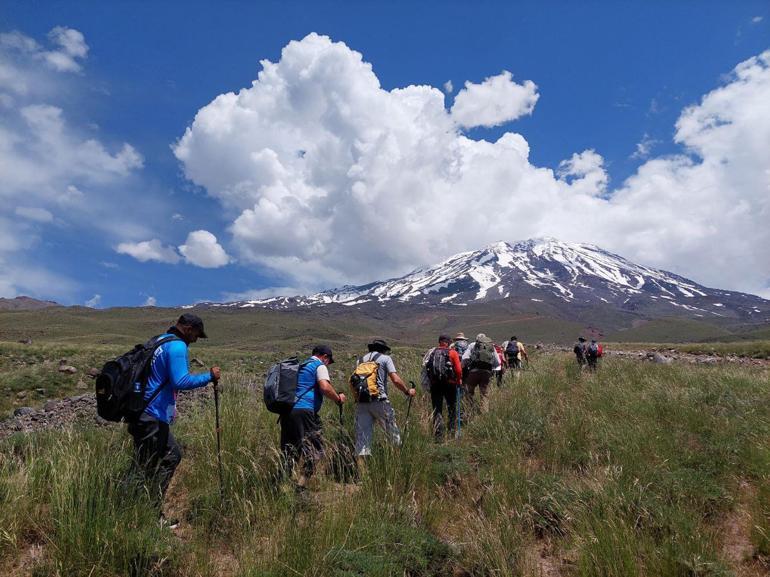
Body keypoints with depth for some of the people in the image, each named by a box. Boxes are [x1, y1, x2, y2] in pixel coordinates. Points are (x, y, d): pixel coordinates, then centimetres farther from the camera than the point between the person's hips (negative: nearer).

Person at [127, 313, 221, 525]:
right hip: (153, 418, -10)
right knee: (148, 470, 0)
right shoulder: (177, 346, -14)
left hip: (145, 415, 10)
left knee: (172, 456, 18)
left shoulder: (160, 341, 16)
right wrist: (209, 376, -13)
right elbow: (181, 381, -24)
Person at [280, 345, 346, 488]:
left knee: (289, 451, 13)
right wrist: (338, 398, -1)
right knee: (314, 449, -1)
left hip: (286, 410, 8)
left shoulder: (299, 366, 26)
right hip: (304, 411, -8)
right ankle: (301, 484, -7)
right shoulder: (320, 366, 2)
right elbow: (325, 387, -15)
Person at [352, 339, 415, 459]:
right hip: (379, 400, -4)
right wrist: (407, 391, 8)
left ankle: (360, 463, 1)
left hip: (361, 401, 4)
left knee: (362, 433, 5)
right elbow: (395, 380, -3)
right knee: (392, 430, 9)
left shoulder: (361, 360, 20)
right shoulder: (385, 358, 6)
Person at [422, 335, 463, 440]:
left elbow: (426, 366, 3)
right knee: (452, 407, 17)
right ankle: (451, 430, 20)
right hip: (449, 383, -2)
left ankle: (438, 434, 2)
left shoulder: (431, 352, 5)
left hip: (434, 384, 2)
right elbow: (458, 369, -7)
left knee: (437, 409, 7)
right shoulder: (452, 352, -3)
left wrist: (431, 380, 12)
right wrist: (459, 380, 8)